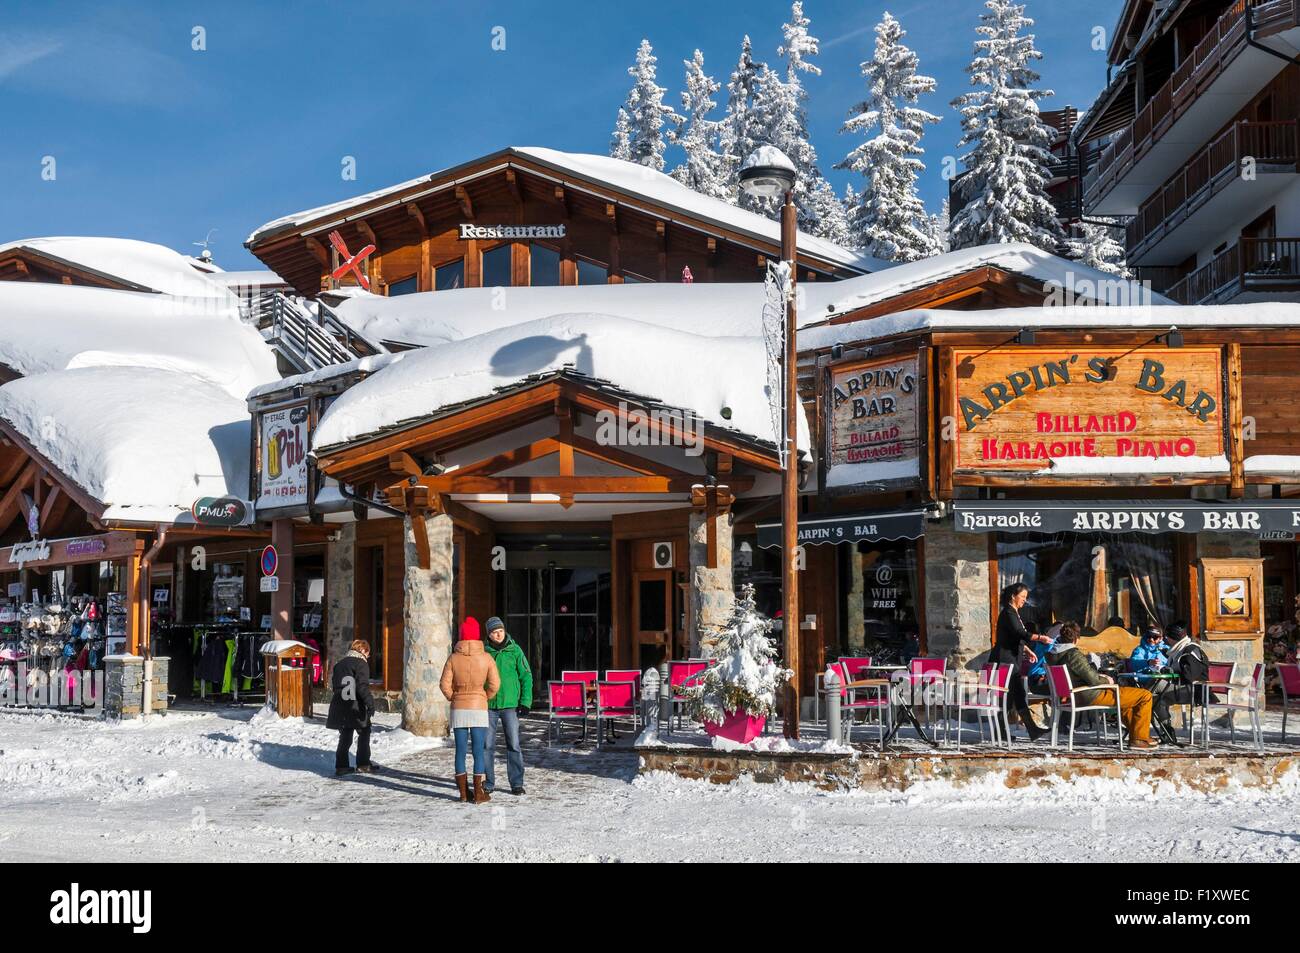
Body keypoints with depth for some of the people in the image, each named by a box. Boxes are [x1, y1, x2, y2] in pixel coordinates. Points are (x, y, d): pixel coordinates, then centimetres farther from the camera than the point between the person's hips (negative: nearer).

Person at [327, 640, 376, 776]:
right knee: (364, 733, 9)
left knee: (345, 737, 12)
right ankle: (363, 764, 8)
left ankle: (341, 766, 8)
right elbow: (363, 686, -18)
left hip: (340, 707, 6)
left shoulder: (339, 663, 16)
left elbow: (333, 684, 18)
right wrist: (370, 702, -19)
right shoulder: (361, 663, -7)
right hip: (356, 707, -6)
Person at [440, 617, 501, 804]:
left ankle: (463, 792, 12)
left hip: (458, 709, 2)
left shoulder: (453, 658, -2)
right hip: (479, 708, -2)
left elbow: (444, 684, -4)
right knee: (478, 750, 1)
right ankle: (479, 793, 1)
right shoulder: (485, 658, -5)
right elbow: (495, 684, -6)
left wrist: (454, 698, 12)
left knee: (460, 750, 7)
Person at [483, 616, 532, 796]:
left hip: (510, 704, -2)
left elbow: (526, 676, 2)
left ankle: (517, 783, 4)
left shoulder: (515, 650, 0)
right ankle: (489, 782, 15)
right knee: (488, 745, 5)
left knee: (514, 745, -3)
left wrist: (525, 702, -5)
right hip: (488, 705, 2)